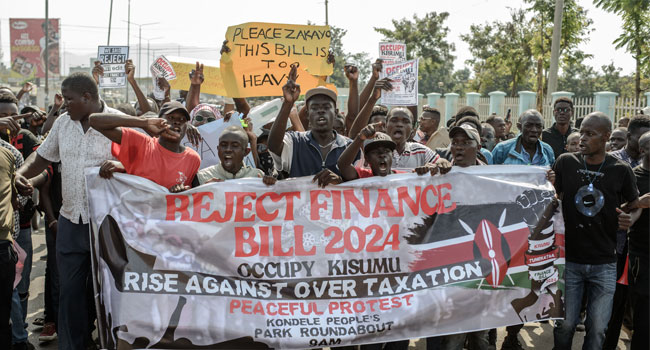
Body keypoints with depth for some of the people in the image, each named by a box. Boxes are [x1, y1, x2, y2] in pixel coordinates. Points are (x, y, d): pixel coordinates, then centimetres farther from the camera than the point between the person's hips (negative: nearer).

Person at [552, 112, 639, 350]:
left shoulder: (621, 170, -2)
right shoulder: (565, 162, -1)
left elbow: (635, 204, 11)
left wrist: (628, 219, -10)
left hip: (604, 264, 0)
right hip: (569, 259, 0)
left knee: (597, 328, 6)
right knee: (565, 323, 5)